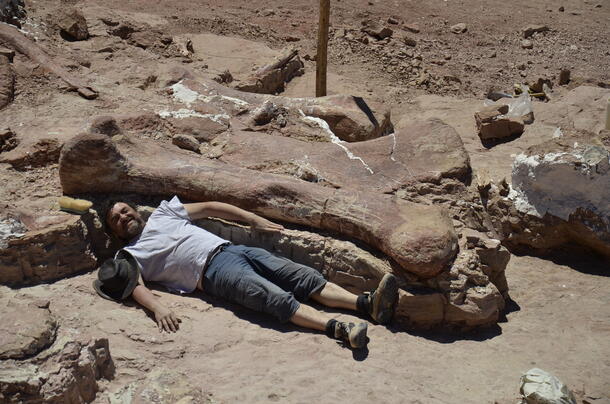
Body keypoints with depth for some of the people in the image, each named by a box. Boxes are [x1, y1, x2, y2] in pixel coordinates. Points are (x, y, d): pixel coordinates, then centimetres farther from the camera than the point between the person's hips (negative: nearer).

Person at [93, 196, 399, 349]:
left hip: (232, 248, 6)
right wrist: (157, 308, -29)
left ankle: (367, 304, -21)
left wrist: (252, 219, 20)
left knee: (305, 277, -11)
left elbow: (208, 207, 28)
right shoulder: (130, 255, 12)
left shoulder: (162, 213, 27)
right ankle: (339, 330, -43)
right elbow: (136, 285, -6)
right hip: (214, 270, -6)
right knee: (276, 297, -28)